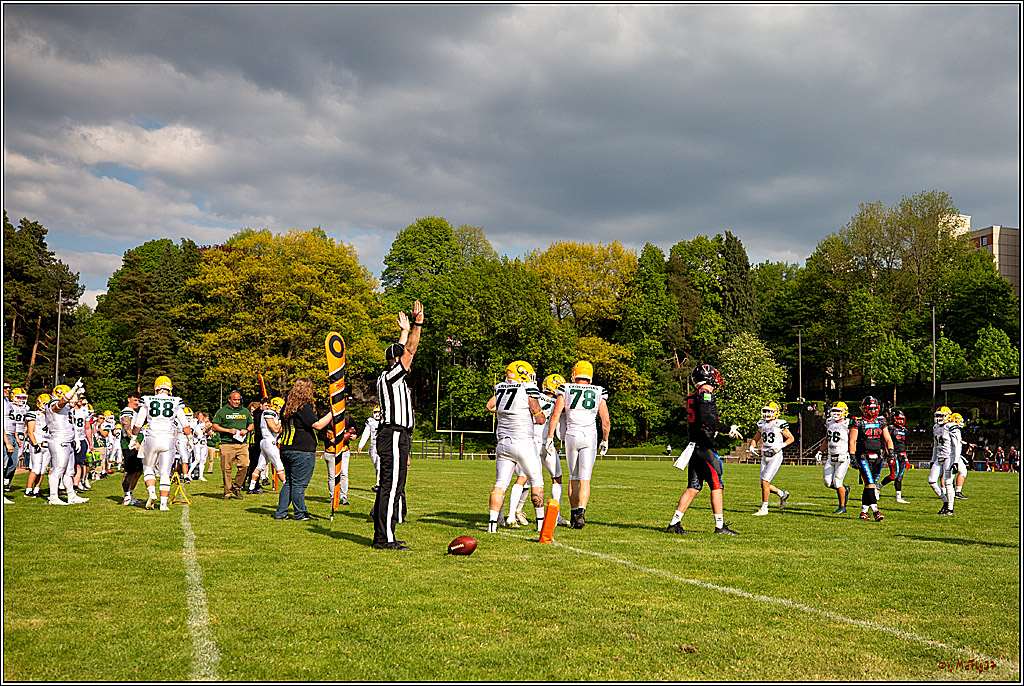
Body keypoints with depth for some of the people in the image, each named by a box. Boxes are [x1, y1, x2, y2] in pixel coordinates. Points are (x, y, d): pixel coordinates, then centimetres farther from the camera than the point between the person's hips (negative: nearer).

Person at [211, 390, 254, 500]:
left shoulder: (245, 412, 17)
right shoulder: (222, 412, 5)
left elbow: (251, 425, 24)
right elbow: (215, 426, 1)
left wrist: (246, 430, 1)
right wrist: (228, 430, -10)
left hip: (242, 444, 3)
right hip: (227, 444, -3)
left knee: (244, 466, -8)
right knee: (226, 469, -3)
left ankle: (236, 487, 11)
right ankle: (227, 492, 8)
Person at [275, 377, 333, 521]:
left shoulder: (287, 406, 12)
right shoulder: (304, 407, -14)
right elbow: (318, 425, -17)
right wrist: (332, 413, -10)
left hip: (285, 450, 8)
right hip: (302, 451, -8)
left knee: (289, 482, 15)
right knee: (299, 484, -2)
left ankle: (281, 513, 16)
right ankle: (300, 514, 6)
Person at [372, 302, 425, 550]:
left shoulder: (391, 378, 18)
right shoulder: (390, 376, -9)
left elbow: (404, 351, 34)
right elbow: (409, 351, -16)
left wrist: (406, 331, 44)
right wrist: (417, 324, -16)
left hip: (396, 438, 11)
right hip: (394, 437, -11)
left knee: (389, 487, 12)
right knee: (392, 488, -10)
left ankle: (382, 536, 17)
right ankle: (385, 539, -9)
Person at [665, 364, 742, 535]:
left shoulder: (692, 397, 17)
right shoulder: (706, 393, -10)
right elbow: (706, 418, -22)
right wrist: (728, 429, -19)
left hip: (694, 445, 9)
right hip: (705, 446, -9)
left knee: (693, 487, 10)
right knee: (716, 486, -1)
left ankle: (674, 523, 8)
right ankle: (720, 526, 2)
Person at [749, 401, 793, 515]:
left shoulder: (780, 424, -7)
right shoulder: (761, 424, 11)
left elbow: (791, 438, 0)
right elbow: (755, 438, 21)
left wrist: (781, 446, -15)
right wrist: (752, 446, 0)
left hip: (775, 456, -7)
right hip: (764, 457, 7)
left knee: (765, 481, -14)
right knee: (764, 484, 7)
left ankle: (764, 508, -6)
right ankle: (782, 494, 33)